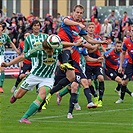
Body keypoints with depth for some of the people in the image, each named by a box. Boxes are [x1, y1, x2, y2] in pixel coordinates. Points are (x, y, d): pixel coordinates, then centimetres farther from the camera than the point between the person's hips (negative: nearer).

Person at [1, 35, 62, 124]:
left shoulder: (58, 49, -21)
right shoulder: (38, 50, -26)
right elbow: (22, 57, -14)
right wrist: (8, 64, -15)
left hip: (48, 78, 0)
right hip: (35, 75, 0)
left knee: (42, 95, -27)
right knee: (18, 96, 10)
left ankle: (24, 118, -23)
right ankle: (15, 94, 51)